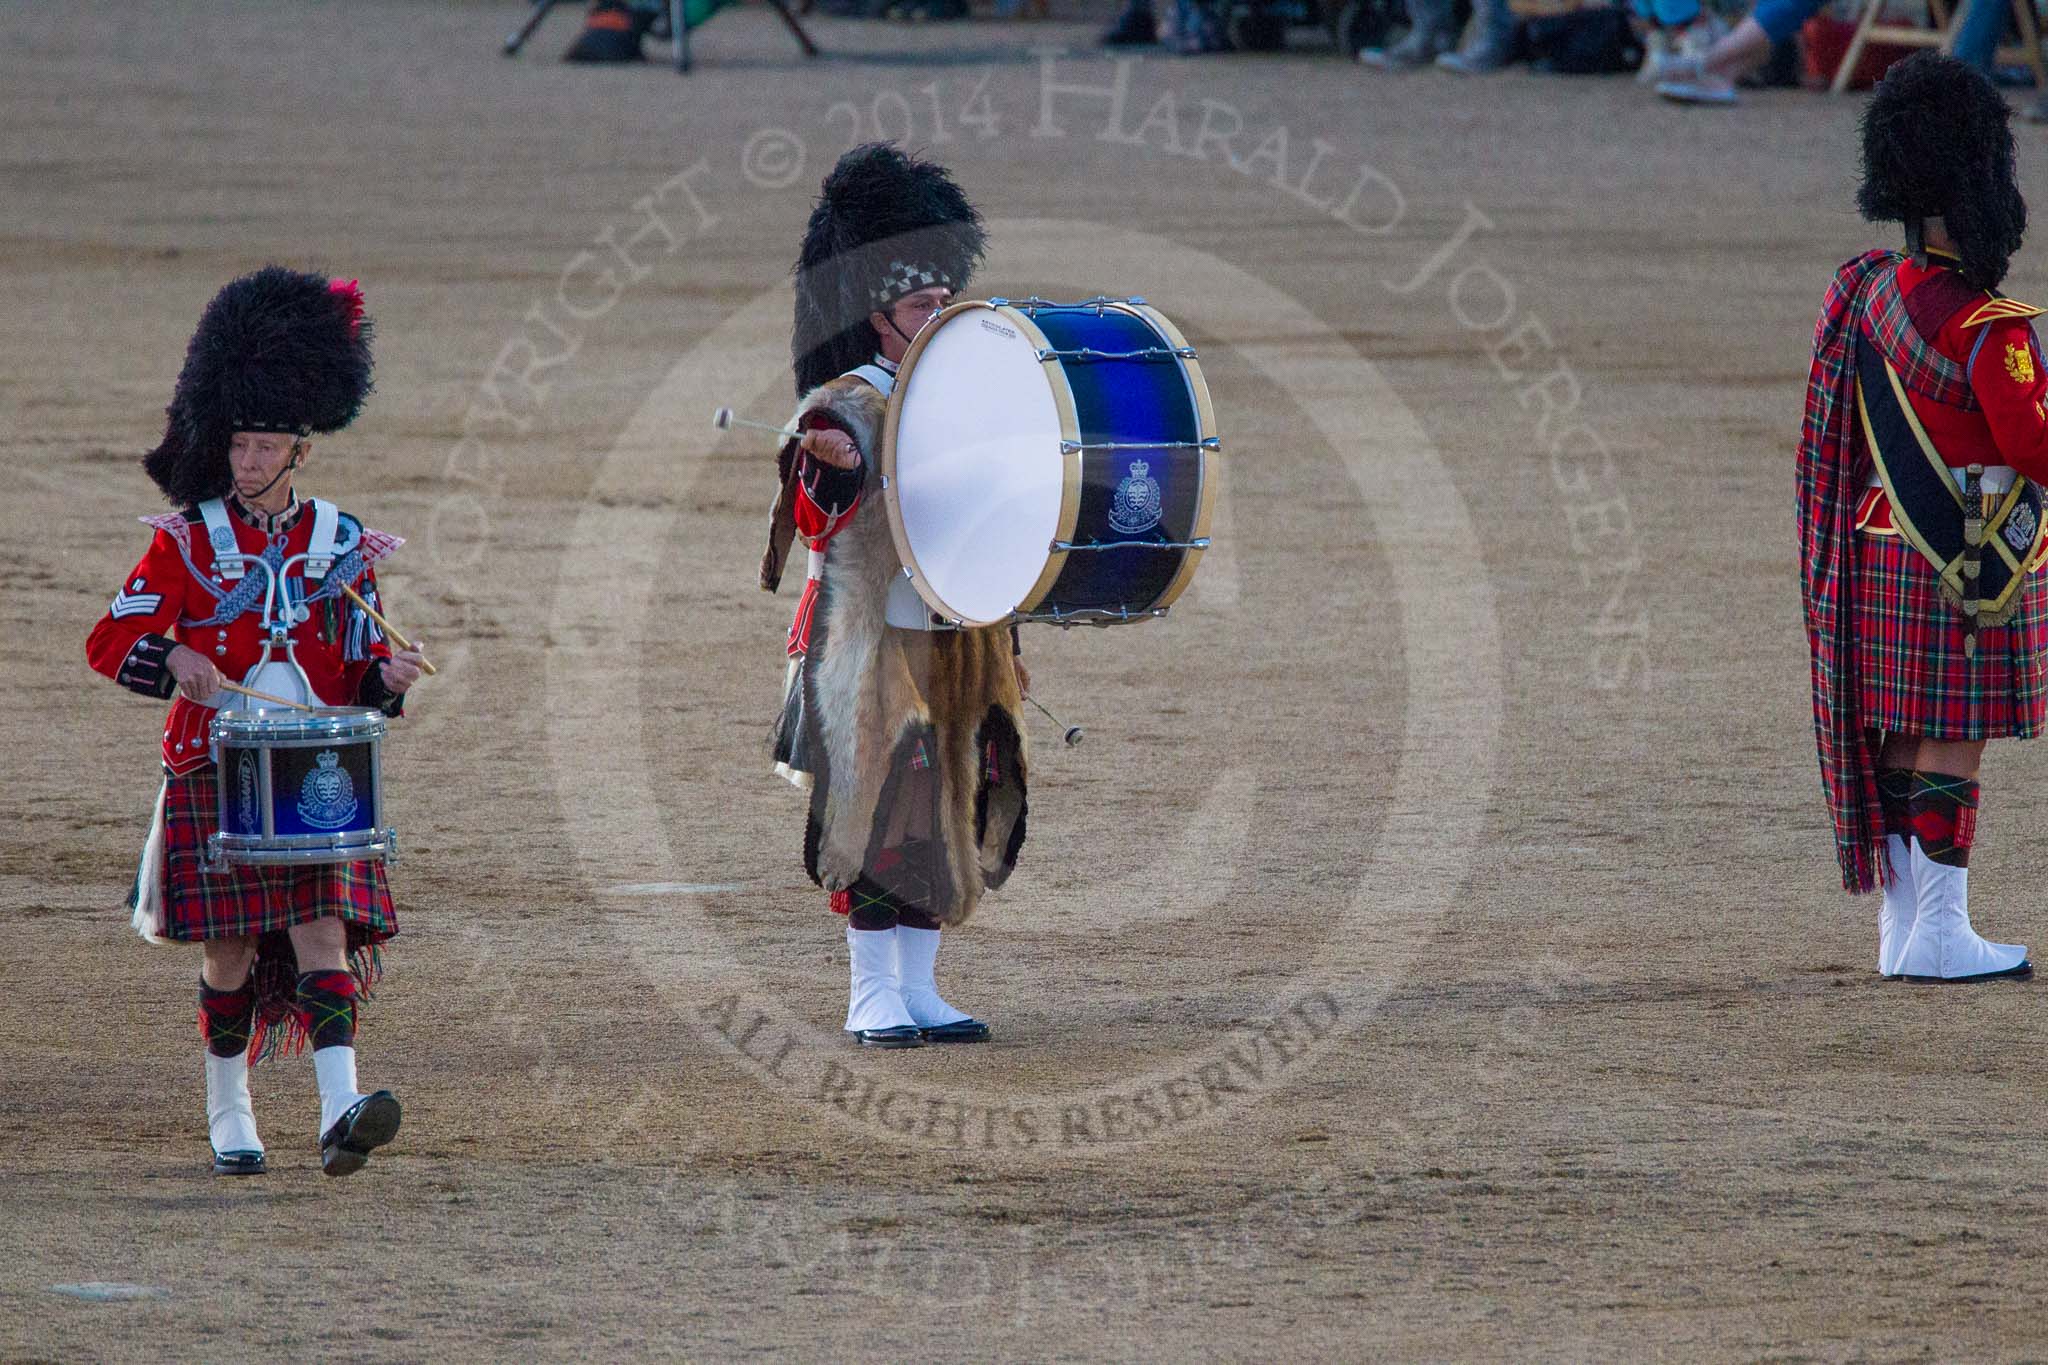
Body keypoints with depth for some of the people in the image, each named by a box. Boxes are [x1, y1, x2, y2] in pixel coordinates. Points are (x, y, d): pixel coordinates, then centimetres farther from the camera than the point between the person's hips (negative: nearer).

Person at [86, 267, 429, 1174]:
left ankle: (340, 1115, -22)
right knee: (230, 950, 3)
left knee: (322, 930, -12)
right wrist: (175, 662, -22)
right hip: (216, 773, -1)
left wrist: (387, 678, -12)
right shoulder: (187, 540, 0)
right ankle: (229, 1115, 20)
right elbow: (110, 642, -2)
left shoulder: (344, 546, 6)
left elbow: (357, 671, 11)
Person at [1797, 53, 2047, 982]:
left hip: (1882, 550, 8)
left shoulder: (1869, 295, 6)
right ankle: (1941, 934, 0)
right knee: (1953, 745, -3)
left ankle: (1900, 927, 17)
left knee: (1901, 741, 12)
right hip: (1972, 576, -8)